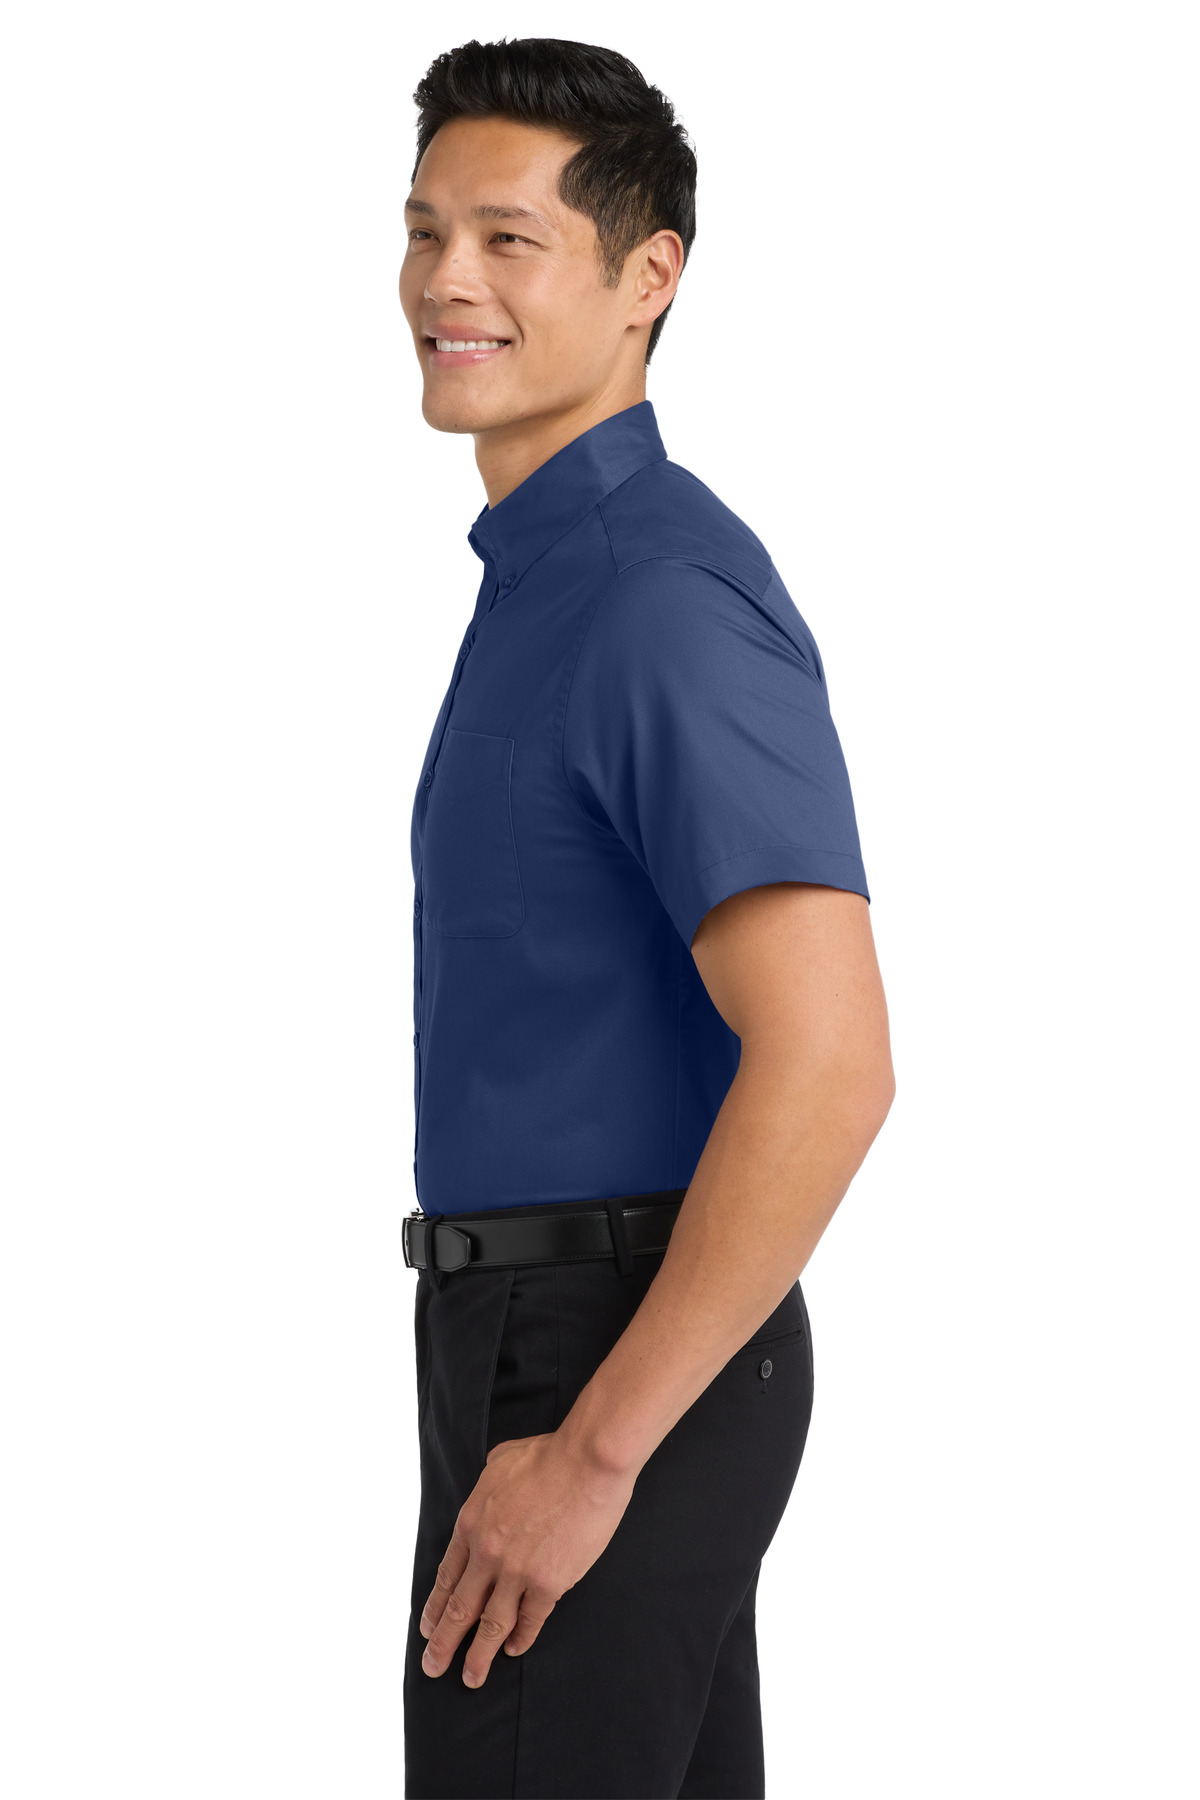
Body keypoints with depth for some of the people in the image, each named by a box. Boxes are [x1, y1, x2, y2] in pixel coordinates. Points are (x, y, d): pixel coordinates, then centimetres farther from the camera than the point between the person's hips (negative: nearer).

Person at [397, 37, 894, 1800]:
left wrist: (591, 1452, -25)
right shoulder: (561, 579, 13)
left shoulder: (668, 596, -20)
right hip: (601, 1345, 10)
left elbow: (830, 1064, -28)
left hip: (604, 1369, -10)